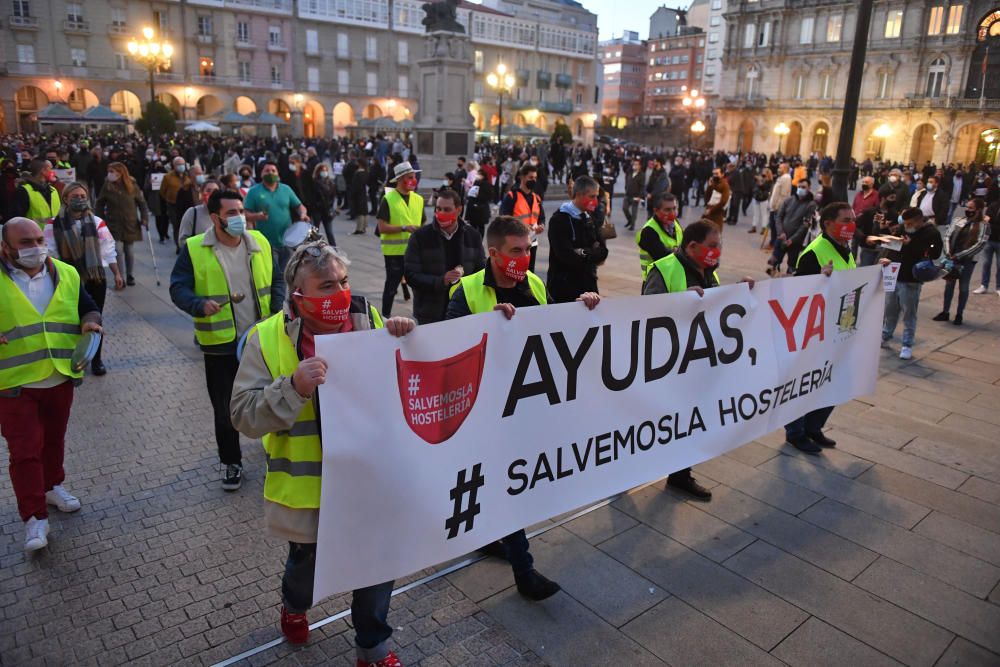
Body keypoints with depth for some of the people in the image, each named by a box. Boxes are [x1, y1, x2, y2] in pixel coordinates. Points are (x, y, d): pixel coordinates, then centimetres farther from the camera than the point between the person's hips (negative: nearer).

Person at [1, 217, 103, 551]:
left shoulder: (66, 274, 2)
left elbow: (88, 308, 13)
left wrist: (90, 321, -11)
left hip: (60, 378, 4)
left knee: (54, 440, 21)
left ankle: (52, 486, 43)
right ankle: (34, 517, 9)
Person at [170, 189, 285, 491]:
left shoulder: (260, 242, 1)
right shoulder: (194, 249, -8)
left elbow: (277, 280, 10)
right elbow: (178, 288, -7)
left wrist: (275, 313, -4)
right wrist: (200, 305, -28)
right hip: (220, 344, -2)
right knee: (225, 409, 8)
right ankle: (231, 462, 27)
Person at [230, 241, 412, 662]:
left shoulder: (369, 320, -4)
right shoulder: (268, 339, -12)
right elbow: (244, 416, -15)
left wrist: (404, 342, -18)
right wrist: (294, 387, -31)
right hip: (309, 486, -2)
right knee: (308, 563, 21)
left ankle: (373, 647, 41)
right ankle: (294, 605, 59)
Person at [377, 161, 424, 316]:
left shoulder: (419, 199, 8)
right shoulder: (388, 199, -8)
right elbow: (382, 227, -15)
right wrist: (404, 228, -22)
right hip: (394, 251, -4)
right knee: (392, 285, 6)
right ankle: (385, 317, 20)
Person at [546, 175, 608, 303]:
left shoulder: (588, 219, 13)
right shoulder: (560, 219, -12)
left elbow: (603, 250, 6)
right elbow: (567, 256, -22)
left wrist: (585, 254, -13)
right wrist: (593, 255, -7)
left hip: (588, 284, 7)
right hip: (564, 287, -7)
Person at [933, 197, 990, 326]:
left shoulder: (983, 225, -6)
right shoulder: (958, 221, 6)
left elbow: (980, 244, -14)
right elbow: (947, 236, 3)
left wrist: (959, 256, -18)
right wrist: (948, 253, -12)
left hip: (968, 260, -4)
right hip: (952, 258, 4)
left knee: (963, 287, 6)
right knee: (949, 284, 11)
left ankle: (959, 314, 16)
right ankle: (945, 312, 21)